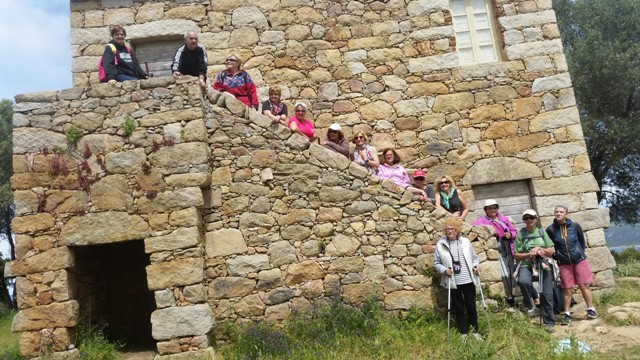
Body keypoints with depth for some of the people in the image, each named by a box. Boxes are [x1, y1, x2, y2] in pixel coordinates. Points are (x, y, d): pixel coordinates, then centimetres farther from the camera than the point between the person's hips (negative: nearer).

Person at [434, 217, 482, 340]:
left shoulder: (465, 241, 2)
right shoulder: (440, 245, -4)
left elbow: (474, 257, 10)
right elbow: (436, 263, 1)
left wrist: (476, 266, -8)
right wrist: (444, 270, -15)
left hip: (468, 280, 1)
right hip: (453, 282, -1)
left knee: (471, 306, 10)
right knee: (459, 308, 9)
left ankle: (475, 330, 27)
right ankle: (463, 332, 22)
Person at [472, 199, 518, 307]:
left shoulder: (504, 218, 19)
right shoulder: (483, 219, 5)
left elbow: (514, 230, 20)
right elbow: (474, 224, -13)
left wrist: (510, 234, -2)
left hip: (509, 248, 5)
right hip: (498, 248, -5)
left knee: (511, 272, 8)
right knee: (505, 274, -12)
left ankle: (510, 294, 24)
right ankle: (509, 297, 4)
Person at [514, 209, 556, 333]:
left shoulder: (542, 232, 11)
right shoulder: (520, 234, 2)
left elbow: (552, 251, 10)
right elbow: (516, 255, 2)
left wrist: (540, 249, -7)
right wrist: (529, 254, -14)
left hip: (543, 265, 3)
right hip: (526, 265, -3)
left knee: (547, 294, 4)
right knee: (523, 281, -35)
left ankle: (549, 323, 20)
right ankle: (529, 304, -7)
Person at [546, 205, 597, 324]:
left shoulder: (575, 226, -5)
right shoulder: (551, 229, -8)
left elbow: (582, 241, 9)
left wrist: (580, 253, 8)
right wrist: (557, 256, -1)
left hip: (579, 260, 0)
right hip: (564, 264, 0)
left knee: (583, 286, 4)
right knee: (567, 289, 3)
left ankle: (591, 310, 19)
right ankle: (567, 314, 12)